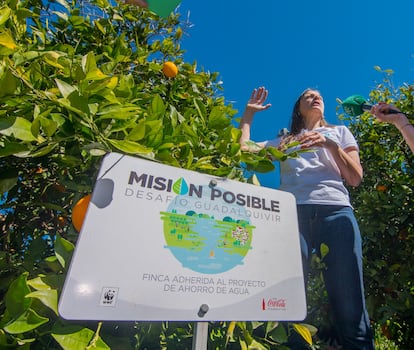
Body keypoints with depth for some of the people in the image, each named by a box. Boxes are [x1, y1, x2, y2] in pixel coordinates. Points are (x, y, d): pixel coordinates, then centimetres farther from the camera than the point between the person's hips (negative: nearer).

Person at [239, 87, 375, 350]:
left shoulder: (340, 131, 27)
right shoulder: (284, 140, 27)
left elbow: (355, 178, 15)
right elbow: (243, 147, 17)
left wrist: (331, 145, 0)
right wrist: (249, 112, 27)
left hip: (336, 210, 1)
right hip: (293, 212, 0)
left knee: (350, 305, -5)